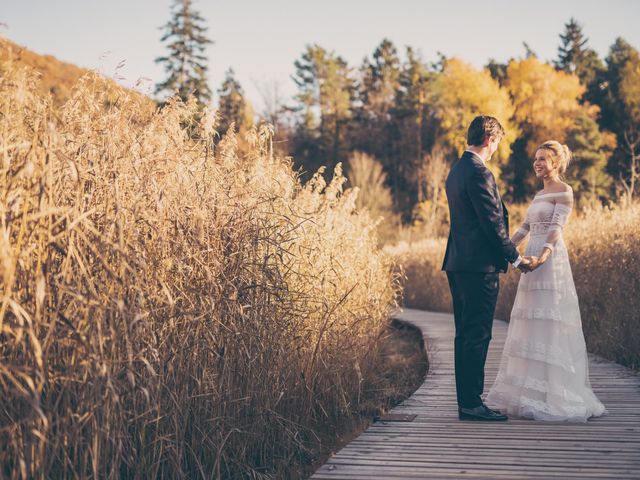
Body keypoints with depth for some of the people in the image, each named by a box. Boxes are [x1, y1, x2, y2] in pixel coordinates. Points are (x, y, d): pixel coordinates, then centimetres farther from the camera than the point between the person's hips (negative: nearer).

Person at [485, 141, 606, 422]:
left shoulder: (564, 191, -4)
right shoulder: (540, 194, 21)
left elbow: (556, 228, -17)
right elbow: (525, 228, 20)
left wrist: (544, 254, -32)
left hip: (551, 262, -9)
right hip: (533, 261, 9)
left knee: (548, 323, -9)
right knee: (533, 325, 9)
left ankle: (553, 396, -5)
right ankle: (532, 390, 14)